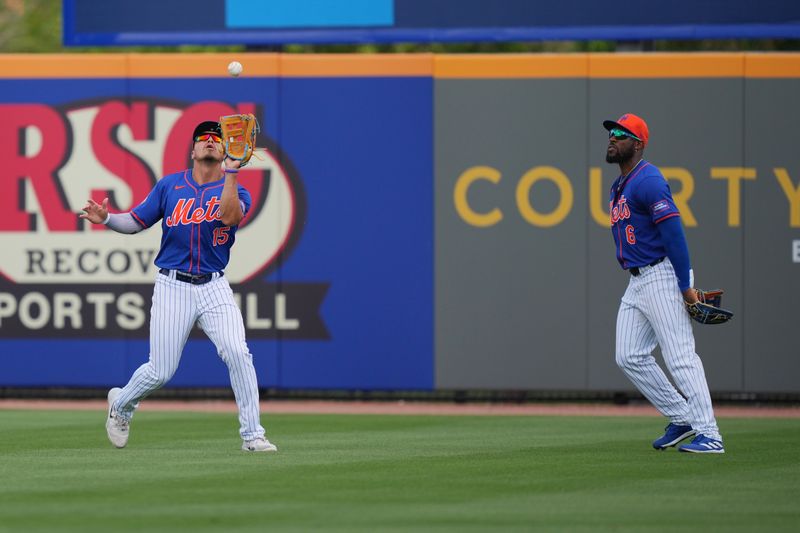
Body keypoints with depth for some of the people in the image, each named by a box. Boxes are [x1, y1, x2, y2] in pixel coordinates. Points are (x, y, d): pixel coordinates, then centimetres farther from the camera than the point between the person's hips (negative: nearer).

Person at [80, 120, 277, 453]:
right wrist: (106, 219, -11)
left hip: (214, 288, 0)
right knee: (160, 372, 0)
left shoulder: (236, 192, 4)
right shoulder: (170, 186, 7)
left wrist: (230, 173, -25)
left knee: (237, 353, -20)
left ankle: (252, 435, -11)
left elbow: (230, 216, -19)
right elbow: (135, 222, 7)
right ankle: (121, 404, 33)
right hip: (173, 288, 0)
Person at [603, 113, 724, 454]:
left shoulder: (647, 180, -13)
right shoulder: (619, 186, 18)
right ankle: (682, 420, 14)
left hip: (662, 277, -10)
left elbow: (673, 232, -19)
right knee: (629, 357, 7)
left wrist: (685, 286, -23)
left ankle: (709, 435, -14)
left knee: (680, 356, -13)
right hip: (637, 282, 10)